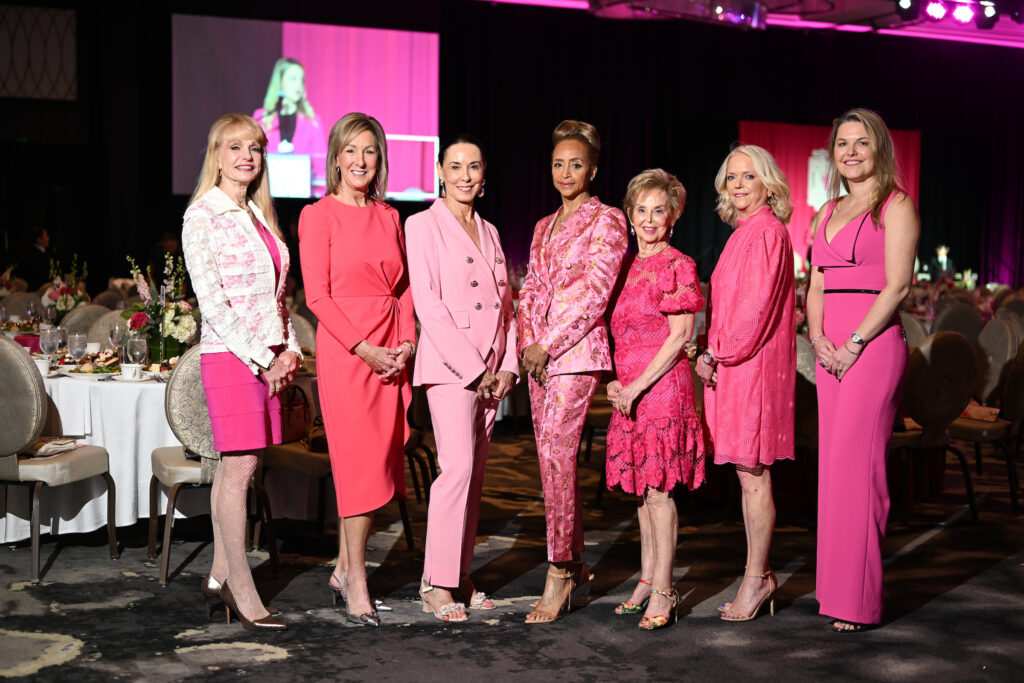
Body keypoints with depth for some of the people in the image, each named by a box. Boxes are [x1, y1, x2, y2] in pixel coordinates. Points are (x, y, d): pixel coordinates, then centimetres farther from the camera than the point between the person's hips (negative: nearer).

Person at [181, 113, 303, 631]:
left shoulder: (259, 216, 17)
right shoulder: (202, 216, -6)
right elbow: (212, 301, -12)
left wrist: (289, 348, 6)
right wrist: (262, 359, -13)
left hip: (267, 357, 7)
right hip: (229, 356, -7)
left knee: (234, 468, 10)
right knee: (240, 470, -7)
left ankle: (220, 575, 18)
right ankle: (243, 594, -2)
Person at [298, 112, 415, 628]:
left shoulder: (388, 217, 14)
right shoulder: (319, 215, -2)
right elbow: (317, 295, -7)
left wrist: (406, 340, 0)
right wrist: (364, 347, -14)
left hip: (392, 351, 5)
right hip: (344, 348, -5)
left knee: (378, 461, 6)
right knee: (359, 461, -6)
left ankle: (343, 569, 20)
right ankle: (357, 585, 3)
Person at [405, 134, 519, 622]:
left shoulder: (488, 232, 18)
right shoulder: (423, 226, -1)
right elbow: (427, 304, -10)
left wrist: (506, 365, 4)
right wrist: (473, 367, -13)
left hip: (491, 370, 6)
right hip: (448, 364, -6)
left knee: (474, 475, 6)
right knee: (458, 466, -16)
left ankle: (459, 577, 14)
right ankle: (437, 584, -9)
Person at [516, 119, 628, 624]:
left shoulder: (607, 220, -3)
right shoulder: (544, 227, 19)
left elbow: (594, 292, -11)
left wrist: (549, 344, -14)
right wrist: (527, 341, 1)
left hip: (577, 350, -7)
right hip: (538, 352, 7)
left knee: (556, 455, -14)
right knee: (554, 457, 8)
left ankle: (559, 574, -7)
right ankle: (574, 563, 19)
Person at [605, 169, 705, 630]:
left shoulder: (678, 266, -6)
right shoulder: (628, 268, 15)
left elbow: (680, 336, -12)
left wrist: (637, 385, -14)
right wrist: (613, 381, 3)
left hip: (662, 384, -7)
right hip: (627, 389, 7)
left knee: (658, 488, -6)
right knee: (642, 488, 11)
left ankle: (663, 591, 0)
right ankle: (648, 580, 20)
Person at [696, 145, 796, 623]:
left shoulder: (767, 232, -11)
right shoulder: (744, 234, 18)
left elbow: (758, 305, -17)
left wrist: (722, 353, -11)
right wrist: (714, 354, 10)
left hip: (753, 365, -9)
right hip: (733, 365, 9)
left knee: (752, 475, -4)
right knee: (748, 476, 12)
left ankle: (756, 578, 5)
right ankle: (761, 574, 19)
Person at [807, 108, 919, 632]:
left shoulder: (895, 205, -2)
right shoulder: (829, 211, 19)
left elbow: (898, 285, -11)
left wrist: (855, 343, -15)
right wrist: (818, 337, -1)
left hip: (874, 342, -7)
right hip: (830, 347, 7)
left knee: (855, 463, -10)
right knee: (832, 462, 6)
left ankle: (857, 598, -4)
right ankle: (835, 589, 13)